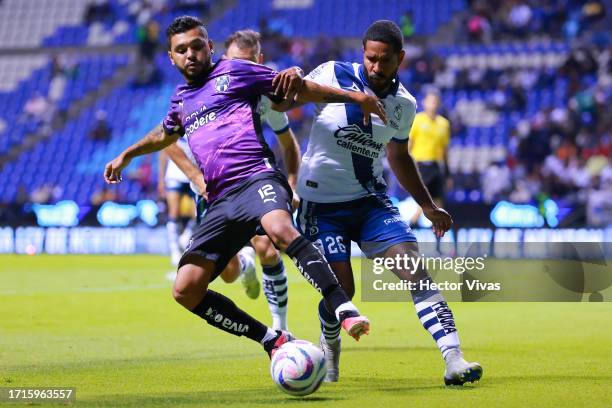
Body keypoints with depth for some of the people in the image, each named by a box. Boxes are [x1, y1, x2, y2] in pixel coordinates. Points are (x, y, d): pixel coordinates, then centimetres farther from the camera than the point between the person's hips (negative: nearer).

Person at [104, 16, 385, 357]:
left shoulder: (234, 71, 9)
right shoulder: (181, 98, 26)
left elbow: (299, 90, 9)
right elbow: (166, 135, 50)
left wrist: (353, 96, -1)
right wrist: (127, 155, 57)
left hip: (256, 176, -6)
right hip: (220, 201, 6)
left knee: (281, 230, -40)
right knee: (185, 291, -9)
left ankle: (345, 310, -46)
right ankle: (274, 341, -2)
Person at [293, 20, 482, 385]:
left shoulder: (404, 105, 3)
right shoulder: (334, 75, -11)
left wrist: (428, 206, 20)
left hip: (371, 198, 3)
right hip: (321, 202, -3)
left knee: (414, 269, -15)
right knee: (341, 289, -9)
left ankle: (454, 359, -20)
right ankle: (330, 349, 25)